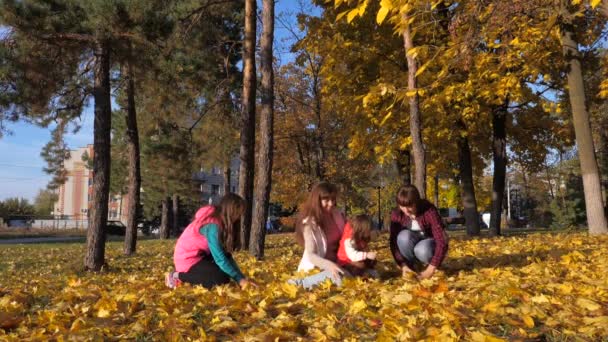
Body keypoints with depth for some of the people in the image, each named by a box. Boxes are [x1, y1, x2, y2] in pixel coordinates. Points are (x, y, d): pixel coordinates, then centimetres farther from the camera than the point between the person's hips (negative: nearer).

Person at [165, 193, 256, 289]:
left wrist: (241, 277, -5)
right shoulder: (213, 226, -25)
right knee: (222, 279, -19)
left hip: (199, 255, 9)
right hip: (188, 260, -9)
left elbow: (225, 253, 2)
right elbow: (220, 258, -27)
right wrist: (239, 279, -23)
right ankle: (178, 276, -9)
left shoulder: (219, 221, 3)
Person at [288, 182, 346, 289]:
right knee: (342, 277, -34)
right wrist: (329, 265, -40)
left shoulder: (337, 214, 2)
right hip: (317, 268, -7)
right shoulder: (311, 223, -16)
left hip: (335, 263, 7)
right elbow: (311, 255, -23)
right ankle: (300, 283, -22)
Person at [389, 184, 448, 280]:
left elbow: (442, 240, -33)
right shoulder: (396, 214, -20)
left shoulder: (429, 211, -29)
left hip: (429, 243, -2)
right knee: (404, 236, -33)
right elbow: (393, 241, -19)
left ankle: (428, 264, -2)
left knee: (422, 250, -37)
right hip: (411, 245, 2)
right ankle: (413, 265, -9)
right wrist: (403, 265, -30)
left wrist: (431, 268, -39)